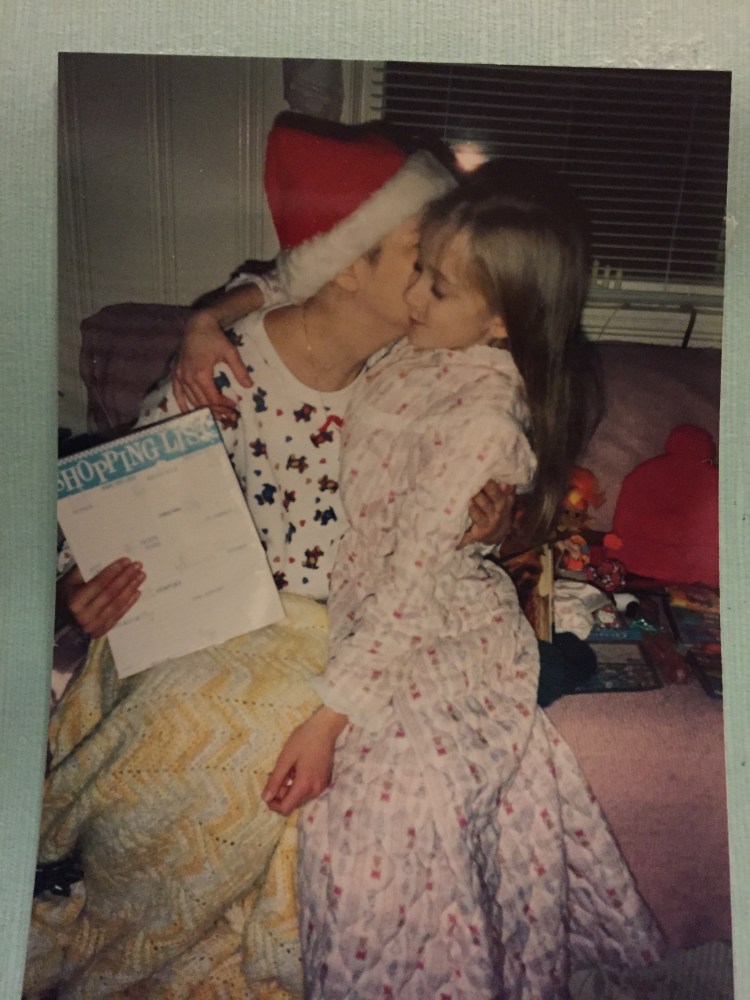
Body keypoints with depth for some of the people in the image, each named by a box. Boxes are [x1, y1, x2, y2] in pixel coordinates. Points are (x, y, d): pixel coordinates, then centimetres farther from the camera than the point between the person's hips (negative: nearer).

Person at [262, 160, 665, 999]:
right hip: (363, 608, 7)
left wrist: (330, 716, -23)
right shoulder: (417, 341, 0)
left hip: (436, 641, -7)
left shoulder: (485, 414, -24)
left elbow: (414, 580, -25)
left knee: (390, 816, -10)